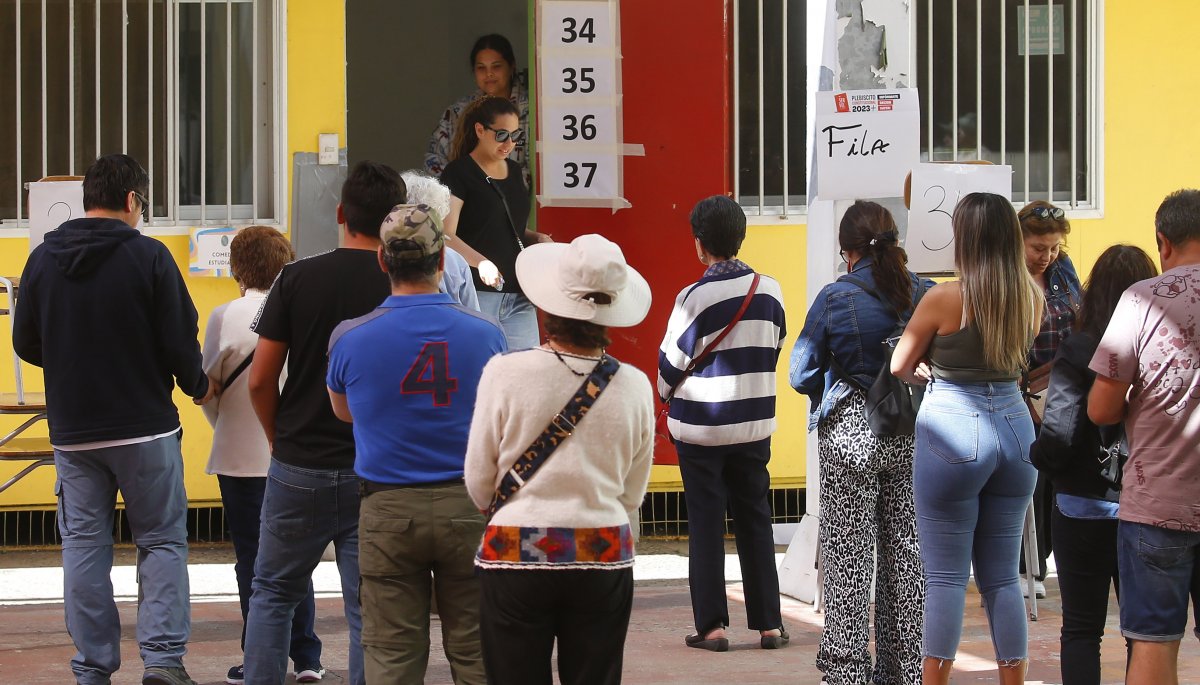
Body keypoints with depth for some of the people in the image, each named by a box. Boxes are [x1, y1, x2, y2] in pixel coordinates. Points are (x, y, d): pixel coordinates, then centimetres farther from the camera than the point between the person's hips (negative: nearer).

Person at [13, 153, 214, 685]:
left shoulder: (43, 259, 3)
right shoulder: (148, 256, -9)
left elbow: (25, 345, 8)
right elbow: (179, 339, -9)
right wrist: (197, 386, 10)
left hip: (72, 431, 3)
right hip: (145, 426, -3)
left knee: (84, 546, 9)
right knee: (162, 541, 6)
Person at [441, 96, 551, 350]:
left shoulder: (514, 171, 17)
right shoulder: (459, 173, -5)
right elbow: (447, 235, -15)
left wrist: (536, 238, 9)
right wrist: (480, 261, -31)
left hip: (518, 297, 6)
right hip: (477, 293, -6)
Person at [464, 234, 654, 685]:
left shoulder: (505, 373, -10)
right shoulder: (634, 387, -3)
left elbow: (478, 485, -1)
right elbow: (632, 496, 6)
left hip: (516, 555, -2)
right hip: (604, 560, 2)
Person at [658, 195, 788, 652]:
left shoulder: (695, 297, -16)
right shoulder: (770, 290, -2)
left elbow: (670, 363, -7)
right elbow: (775, 349, 9)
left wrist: (669, 396, 14)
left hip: (701, 426, -4)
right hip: (754, 423, 4)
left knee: (705, 526, 4)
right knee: (755, 521, 11)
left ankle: (711, 626, 4)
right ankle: (769, 624, 12)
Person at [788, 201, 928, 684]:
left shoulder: (835, 297, -9)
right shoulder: (925, 294, 0)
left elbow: (801, 375, -5)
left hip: (850, 432, -3)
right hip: (911, 436, 4)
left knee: (847, 558, 3)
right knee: (905, 554, 10)